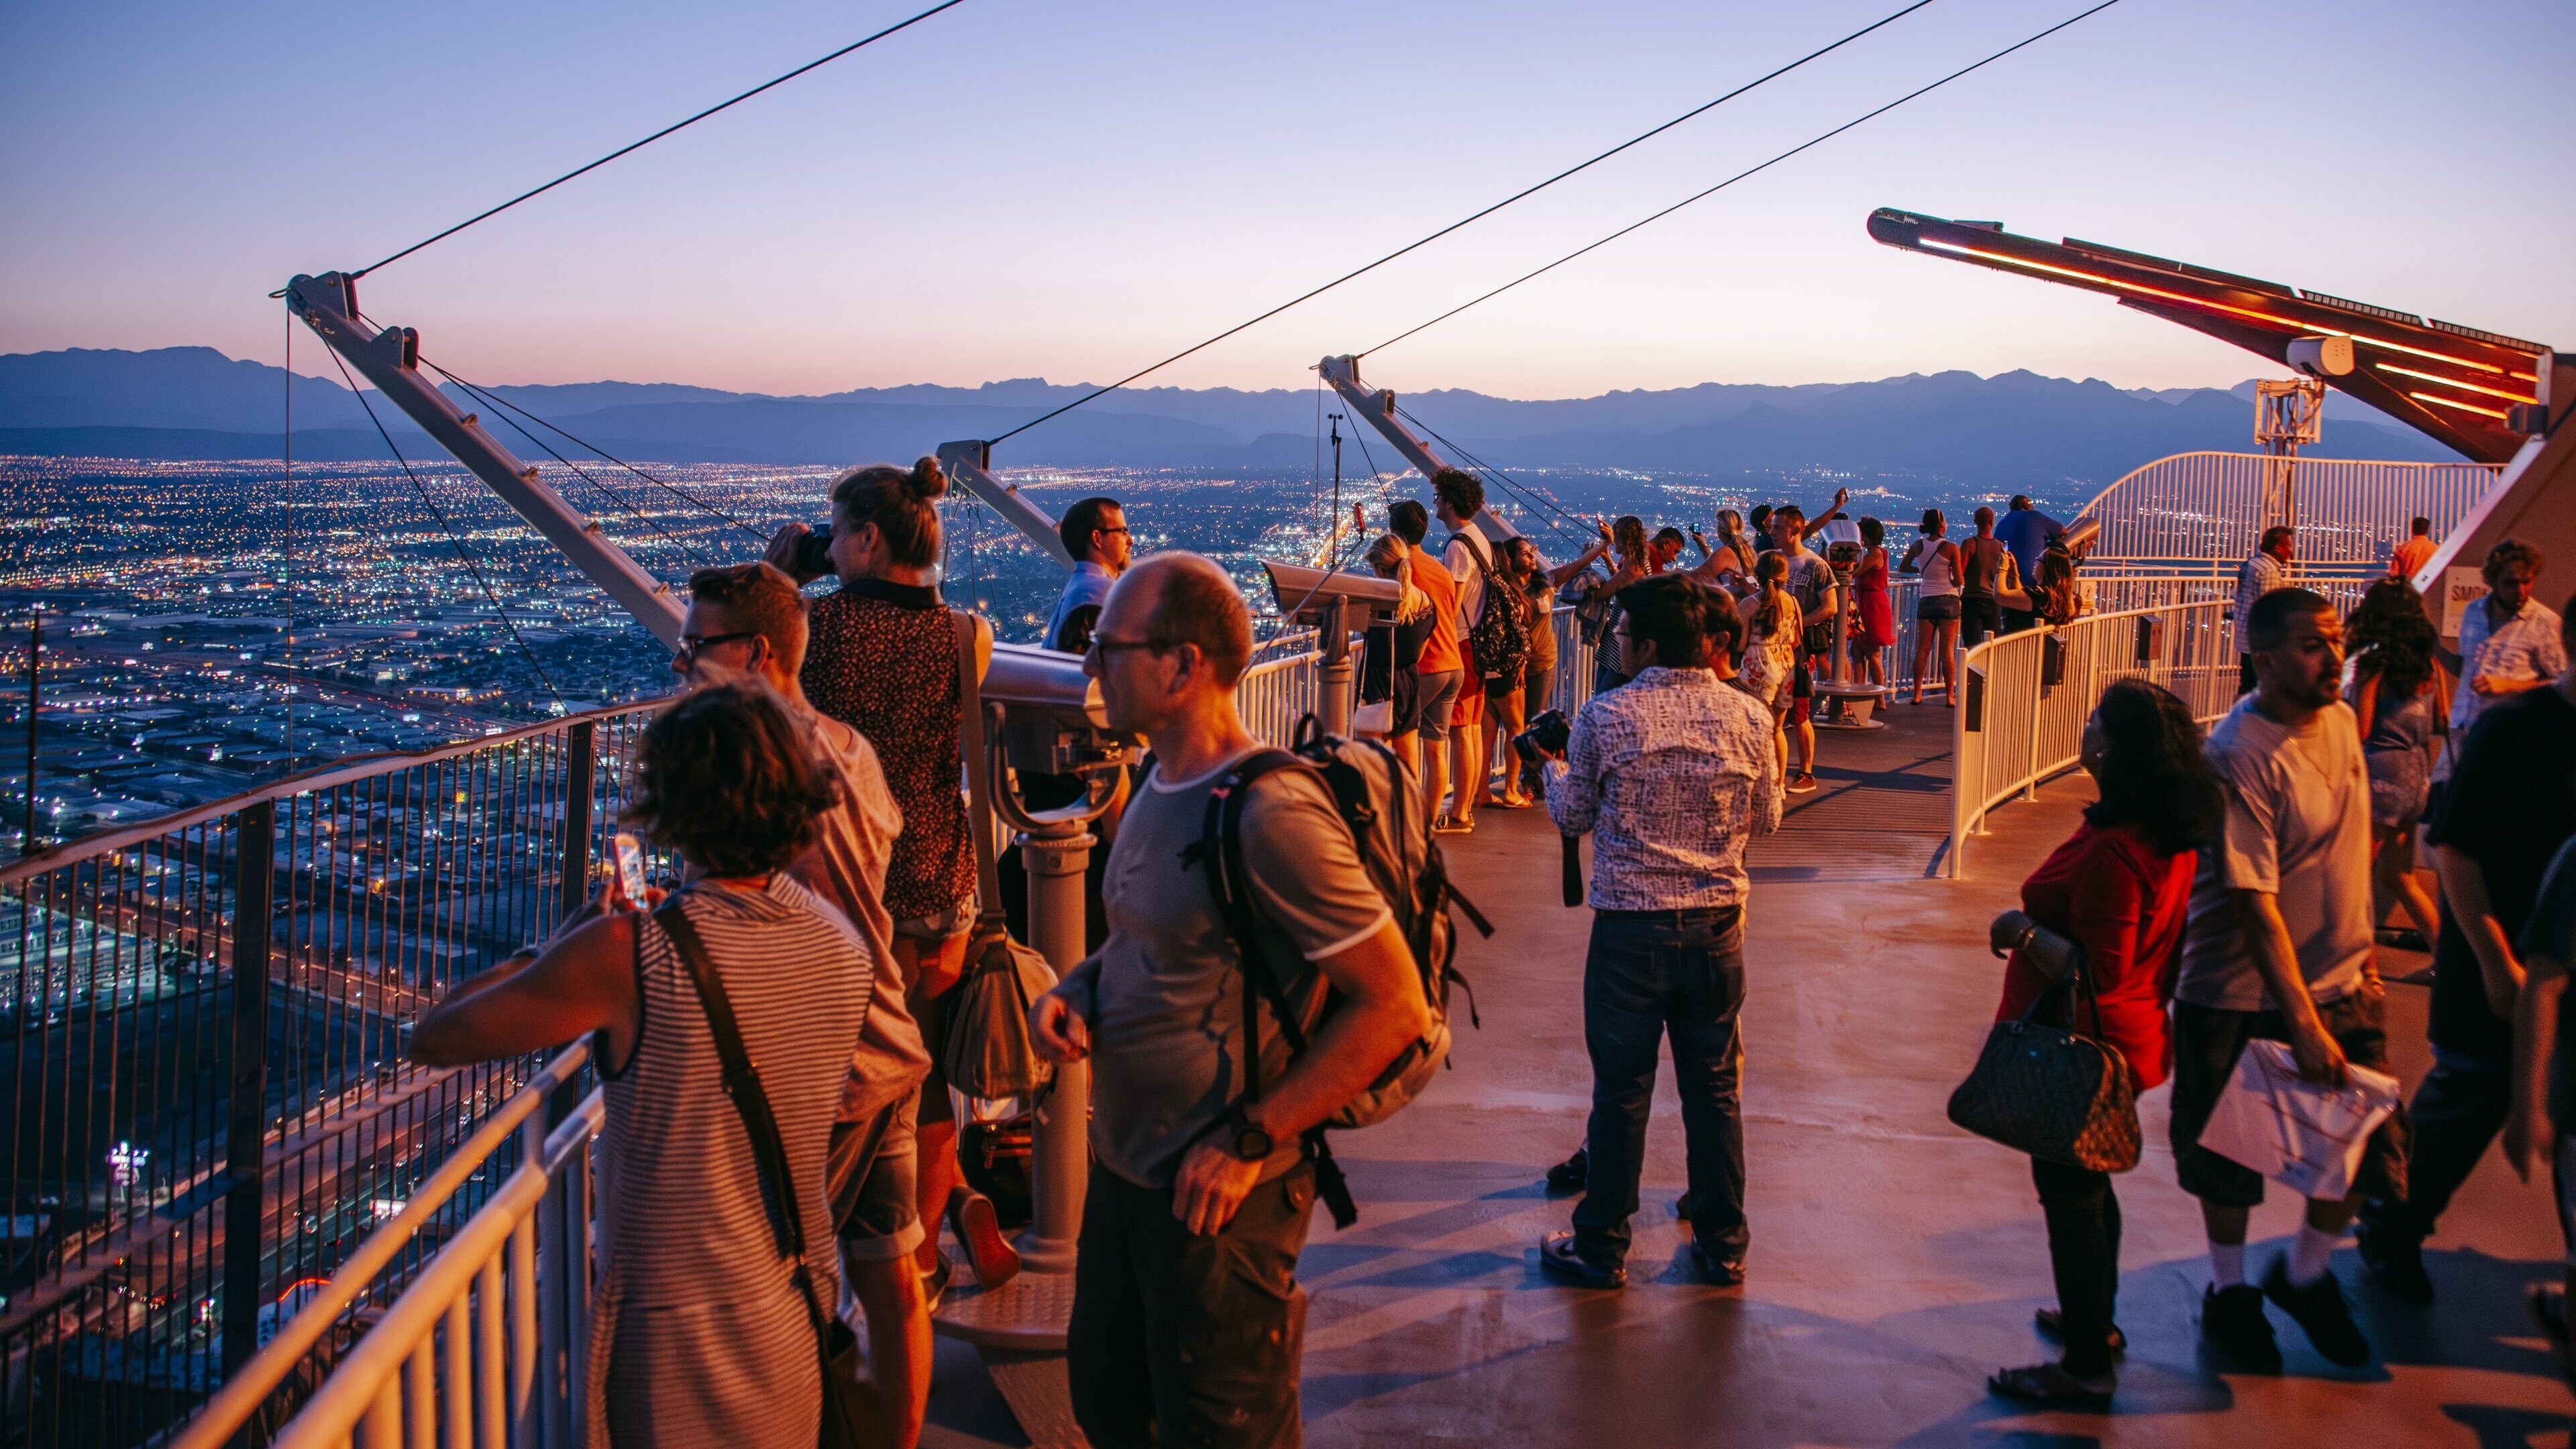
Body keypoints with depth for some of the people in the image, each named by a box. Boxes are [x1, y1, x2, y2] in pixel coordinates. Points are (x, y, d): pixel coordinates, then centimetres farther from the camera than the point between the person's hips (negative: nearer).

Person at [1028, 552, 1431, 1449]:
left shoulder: (1269, 814, -24)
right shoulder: (1161, 787, 5)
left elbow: (1397, 1006, -23)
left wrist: (1251, 1142, -21)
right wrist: (1074, 988, 0)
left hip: (1215, 1197, -9)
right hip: (1123, 1169, 9)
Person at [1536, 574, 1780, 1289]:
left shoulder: (1604, 717, -10)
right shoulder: (1747, 716, -4)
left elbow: (1573, 817, 3)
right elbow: (1767, 820, 8)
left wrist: (1553, 767, 23)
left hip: (1629, 928, -2)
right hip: (1717, 926, 3)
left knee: (1621, 1090, 7)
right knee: (1714, 1087, 14)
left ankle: (1603, 1248, 17)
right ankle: (1723, 1244, 24)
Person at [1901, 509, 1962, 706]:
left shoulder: (1918, 545, 2)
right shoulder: (1951, 548, -10)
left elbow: (1902, 568, 15)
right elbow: (1958, 581, -10)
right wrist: (1948, 576, 11)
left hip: (1926, 601, 3)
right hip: (1948, 601, -3)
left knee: (1922, 649, 7)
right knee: (1947, 650, 0)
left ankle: (1917, 694, 7)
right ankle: (1950, 696, 2)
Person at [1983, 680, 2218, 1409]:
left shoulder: (2112, 849, -29)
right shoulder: (2173, 836, 2)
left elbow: (2099, 973, -29)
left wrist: (2022, 931, -19)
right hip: (2131, 1035, 10)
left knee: (2070, 1197, 3)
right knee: (2090, 1186, 25)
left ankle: (2087, 1368, 14)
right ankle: (2095, 1318, 42)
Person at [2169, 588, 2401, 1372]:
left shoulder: (2339, 720, 1)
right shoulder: (2240, 757, -23)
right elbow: (2254, 901, -25)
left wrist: (2363, 947, 18)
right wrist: (2303, 1021, -25)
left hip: (2342, 978, 6)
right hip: (2246, 992, -6)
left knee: (2368, 1138, 6)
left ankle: (2306, 1274, 32)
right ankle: (2230, 1292, 33)